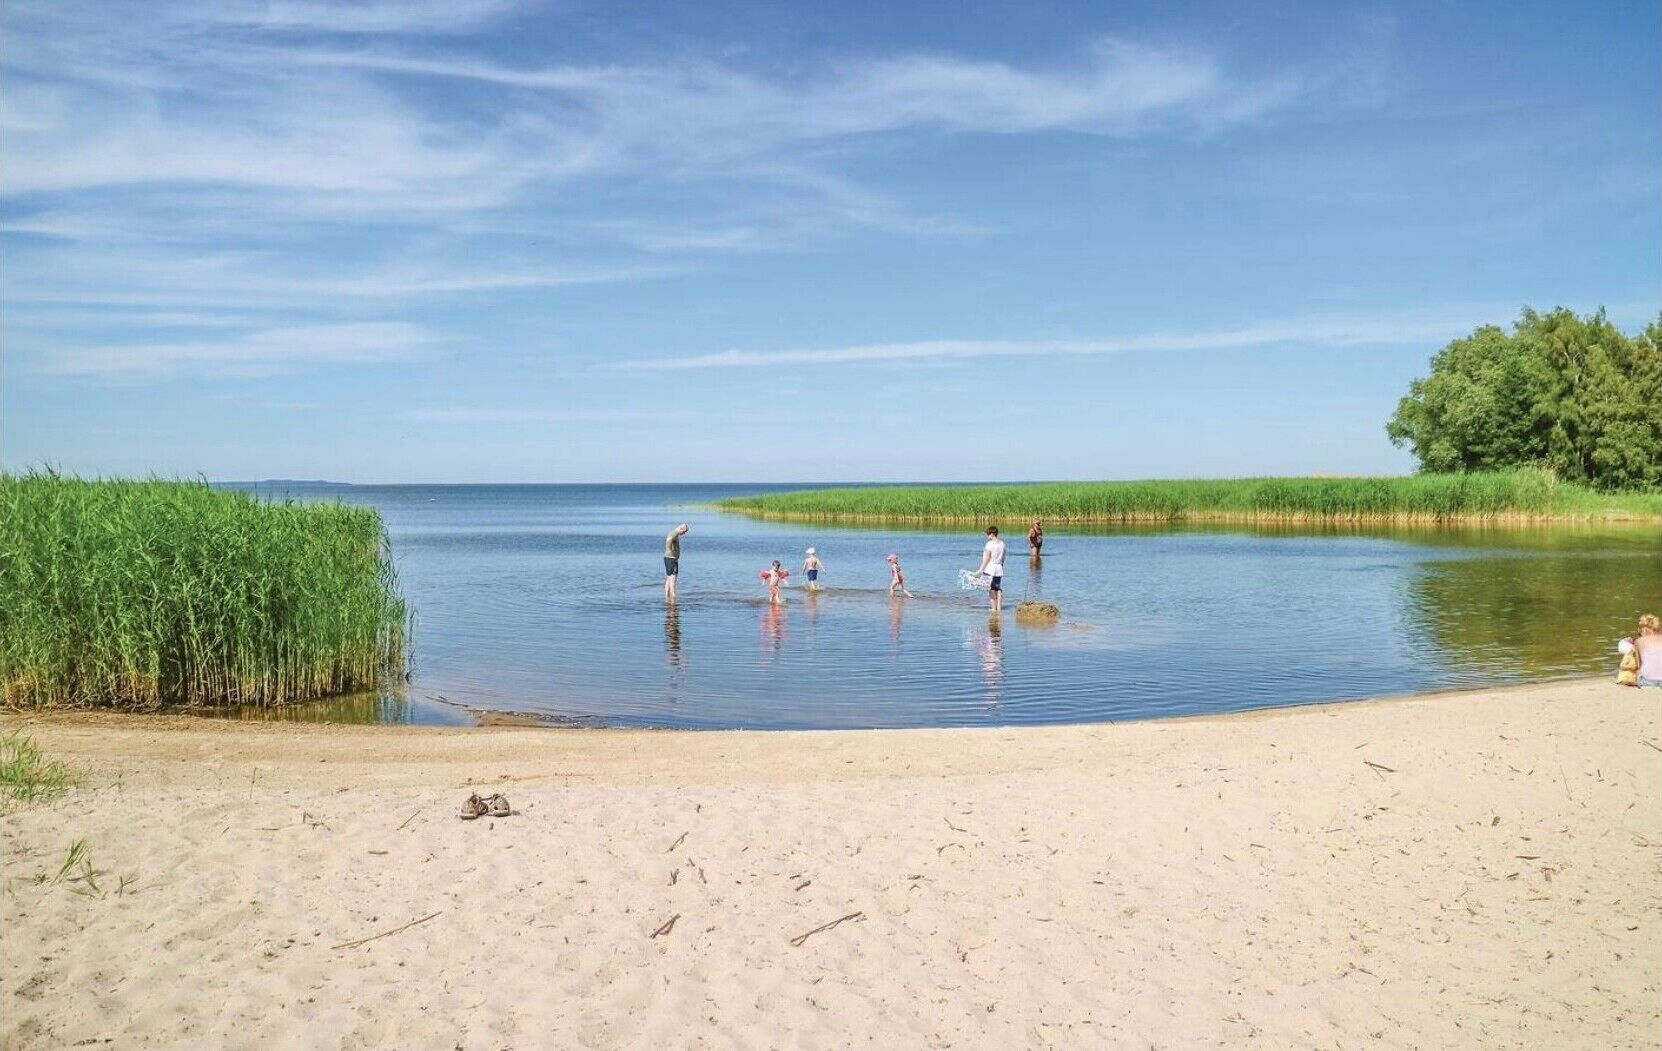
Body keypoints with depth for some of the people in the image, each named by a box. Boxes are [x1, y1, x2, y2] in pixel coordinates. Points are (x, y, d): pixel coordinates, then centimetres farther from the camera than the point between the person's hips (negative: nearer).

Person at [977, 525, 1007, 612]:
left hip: (990, 569, -6)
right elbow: (1003, 557, 13)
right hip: (999, 569, 6)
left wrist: (981, 570, -11)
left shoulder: (990, 544, -13)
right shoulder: (1002, 543, 7)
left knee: (991, 589, 0)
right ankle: (999, 607, 11)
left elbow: (986, 558, -14)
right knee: (999, 589, 10)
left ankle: (994, 608, 1)